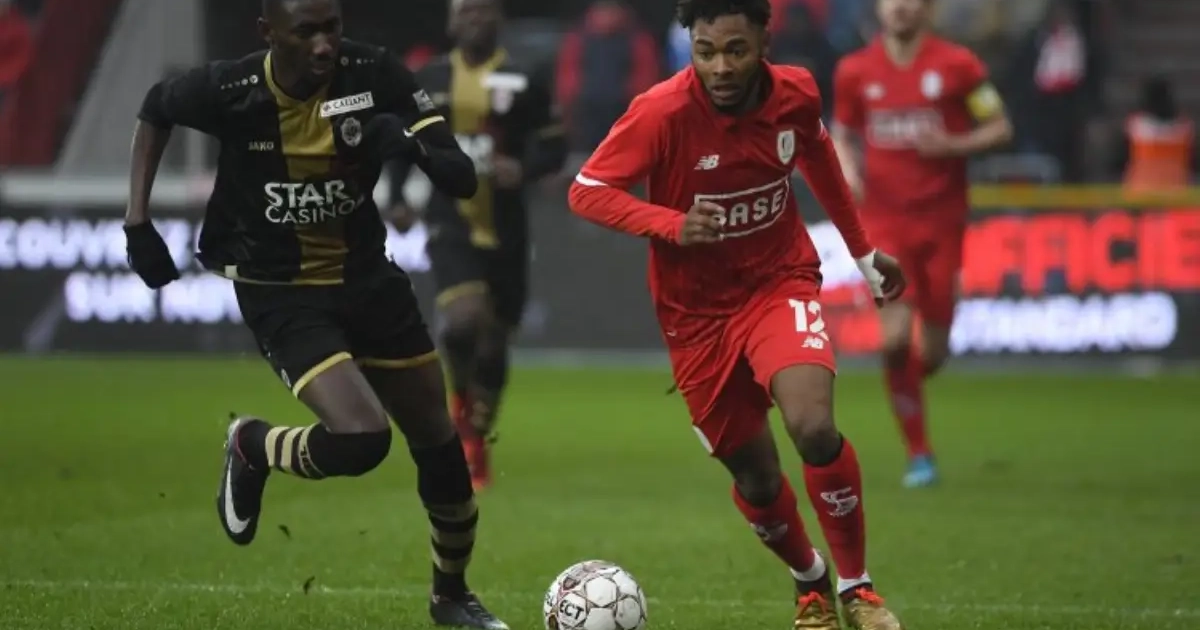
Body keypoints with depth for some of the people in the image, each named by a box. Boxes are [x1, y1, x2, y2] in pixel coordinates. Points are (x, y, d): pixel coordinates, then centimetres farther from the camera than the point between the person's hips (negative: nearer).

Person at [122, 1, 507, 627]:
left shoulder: (374, 74, -17)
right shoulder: (228, 90, -20)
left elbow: (462, 179, -15)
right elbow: (155, 109, 4)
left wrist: (413, 147, -37)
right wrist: (138, 221, -1)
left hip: (366, 276, 4)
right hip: (280, 292, -4)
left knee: (439, 445, 9)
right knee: (360, 438, -24)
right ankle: (252, 447, 10)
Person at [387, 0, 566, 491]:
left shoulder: (526, 81, 0)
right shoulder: (428, 81, 5)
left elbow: (555, 148, 2)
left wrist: (523, 169, -19)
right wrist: (401, 199, 5)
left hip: (505, 232, 1)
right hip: (450, 225, -1)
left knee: (493, 344, 7)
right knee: (464, 320, -25)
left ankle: (475, 442, 27)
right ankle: (461, 396, 5)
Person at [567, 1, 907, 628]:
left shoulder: (795, 94, -11)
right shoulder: (663, 112, -22)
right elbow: (586, 192, -18)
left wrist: (863, 250, 20)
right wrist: (673, 224, -33)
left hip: (780, 283, 1)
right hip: (697, 310, 0)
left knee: (813, 427, -25)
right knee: (755, 479, 5)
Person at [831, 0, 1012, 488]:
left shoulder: (957, 65, -3)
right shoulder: (854, 71, 3)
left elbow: (1000, 128, 2)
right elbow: (841, 133, 17)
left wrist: (952, 145, -16)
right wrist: (847, 168, -5)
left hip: (942, 224, 0)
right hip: (885, 223, 0)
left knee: (933, 351, 3)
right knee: (896, 335, -16)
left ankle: (905, 385, 40)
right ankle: (919, 453, -3)